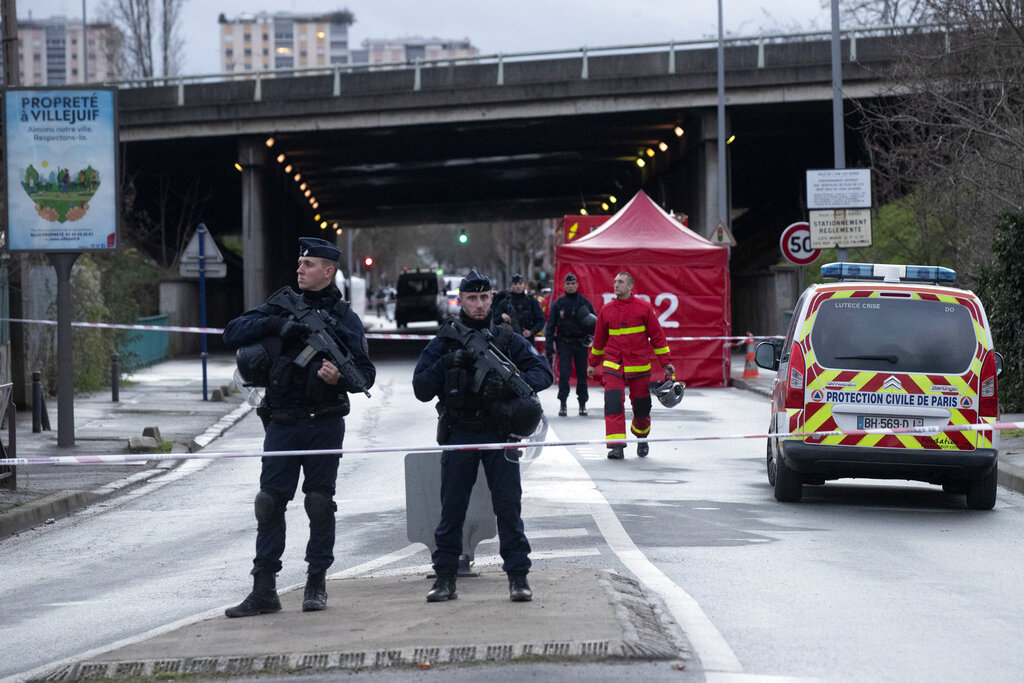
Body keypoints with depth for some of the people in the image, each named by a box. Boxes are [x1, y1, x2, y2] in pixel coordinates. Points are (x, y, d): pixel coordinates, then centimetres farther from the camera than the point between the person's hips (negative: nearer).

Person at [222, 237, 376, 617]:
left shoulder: (344, 319, 2)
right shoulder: (282, 305, 8)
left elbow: (366, 373, -3)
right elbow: (232, 333, 0)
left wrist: (340, 378, -25)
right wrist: (278, 324, -13)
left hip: (324, 424, -2)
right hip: (282, 424, 2)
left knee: (320, 503, 3)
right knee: (269, 502, 0)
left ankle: (317, 583, 13)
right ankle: (264, 590, 4)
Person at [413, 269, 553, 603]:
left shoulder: (508, 340, 5)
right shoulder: (443, 343, 5)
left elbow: (544, 372, -1)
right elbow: (421, 390, 1)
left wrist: (512, 384, -19)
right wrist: (445, 364, -15)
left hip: (499, 436, 0)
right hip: (459, 436, 0)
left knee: (509, 506, -3)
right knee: (451, 509, 4)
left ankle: (518, 576, 3)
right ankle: (445, 577, 11)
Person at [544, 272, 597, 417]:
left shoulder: (584, 303, 4)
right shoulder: (558, 304, 3)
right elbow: (550, 326, 4)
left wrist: (590, 336, -7)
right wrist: (549, 348, -2)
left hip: (580, 343, 1)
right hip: (564, 343, -1)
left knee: (582, 375, 5)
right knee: (564, 374, -10)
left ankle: (582, 403, 15)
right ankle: (563, 404, -5)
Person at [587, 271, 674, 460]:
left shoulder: (643, 307, -1)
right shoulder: (606, 310, 5)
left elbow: (657, 336, 3)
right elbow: (599, 338, 18)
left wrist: (666, 362, 0)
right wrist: (592, 363, 24)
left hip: (639, 365, -1)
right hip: (613, 365, 1)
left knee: (641, 406, 7)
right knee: (613, 402, -16)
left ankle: (642, 438, 34)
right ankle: (616, 446, -17)